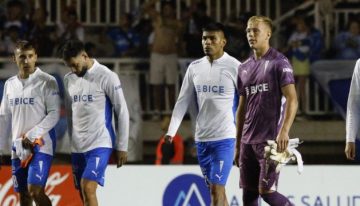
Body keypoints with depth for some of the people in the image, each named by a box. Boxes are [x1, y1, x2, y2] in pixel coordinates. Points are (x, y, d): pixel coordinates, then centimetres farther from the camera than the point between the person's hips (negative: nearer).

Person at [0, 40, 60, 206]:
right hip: (18, 147, 6)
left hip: (41, 145, -6)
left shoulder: (47, 81, -5)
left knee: (35, 191, -17)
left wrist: (32, 135, -16)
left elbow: (54, 114, -10)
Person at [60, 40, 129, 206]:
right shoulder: (69, 80, 10)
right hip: (77, 147, 7)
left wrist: (122, 147, -5)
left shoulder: (106, 77, -8)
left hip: (100, 144, -6)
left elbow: (122, 112, -5)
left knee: (88, 189, -21)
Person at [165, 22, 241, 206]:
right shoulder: (195, 67, 8)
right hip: (201, 137, 6)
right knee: (215, 189, 11)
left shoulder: (234, 67, -7)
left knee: (216, 189, -12)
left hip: (224, 137, -6)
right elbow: (183, 101, 12)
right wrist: (171, 131, 3)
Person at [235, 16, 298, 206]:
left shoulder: (279, 62, -4)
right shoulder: (244, 68, 16)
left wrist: (284, 131, -23)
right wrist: (238, 145, 18)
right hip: (248, 141, 7)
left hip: (271, 140, -7)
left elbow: (292, 100, -11)